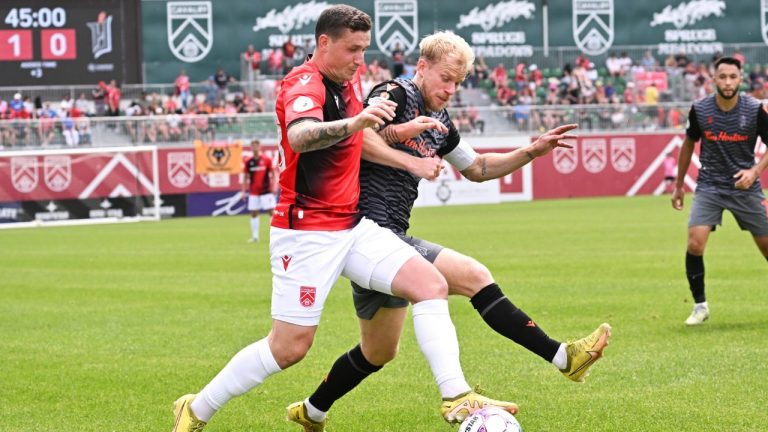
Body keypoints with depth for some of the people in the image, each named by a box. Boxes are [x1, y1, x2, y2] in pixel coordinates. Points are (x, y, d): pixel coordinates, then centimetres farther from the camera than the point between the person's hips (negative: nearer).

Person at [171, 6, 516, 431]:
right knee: (290, 346, -5)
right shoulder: (304, 84, -18)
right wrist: (356, 122, -58)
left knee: (431, 284, -8)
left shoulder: (348, 81, 10)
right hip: (307, 233, -8)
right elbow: (300, 137, -42)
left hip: (352, 227, 8)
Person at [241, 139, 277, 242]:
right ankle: (255, 236, 9)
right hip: (253, 192, 3)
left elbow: (273, 173, 1)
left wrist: (274, 186, -9)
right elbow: (246, 177, 13)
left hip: (266, 190, -3)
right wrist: (244, 190, 9)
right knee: (253, 213, 3)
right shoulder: (249, 162, 6)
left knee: (271, 212, -6)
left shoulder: (267, 159, -3)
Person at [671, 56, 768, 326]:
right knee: (695, 244, -17)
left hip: (745, 188, 0)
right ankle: (700, 306, 0)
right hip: (709, 187, 0)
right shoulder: (700, 110, -6)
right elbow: (689, 144, 11)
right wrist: (679, 185, 15)